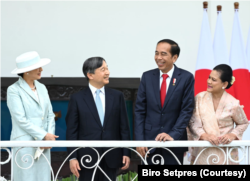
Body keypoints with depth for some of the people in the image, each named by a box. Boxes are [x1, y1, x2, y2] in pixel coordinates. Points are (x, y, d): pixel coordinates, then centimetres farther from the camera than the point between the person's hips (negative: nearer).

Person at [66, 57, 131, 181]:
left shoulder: (117, 96, 8)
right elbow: (72, 131, 0)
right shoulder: (77, 99, 1)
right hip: (87, 158, -2)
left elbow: (124, 127, 8)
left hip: (111, 158, 2)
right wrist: (72, 157, -6)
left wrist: (126, 153, 2)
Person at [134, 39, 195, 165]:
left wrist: (173, 135, -16)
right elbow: (139, 110, 5)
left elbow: (187, 110, -5)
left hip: (174, 142, -2)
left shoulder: (186, 78, -1)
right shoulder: (147, 77, 6)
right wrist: (139, 140, -3)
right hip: (150, 141, 2)